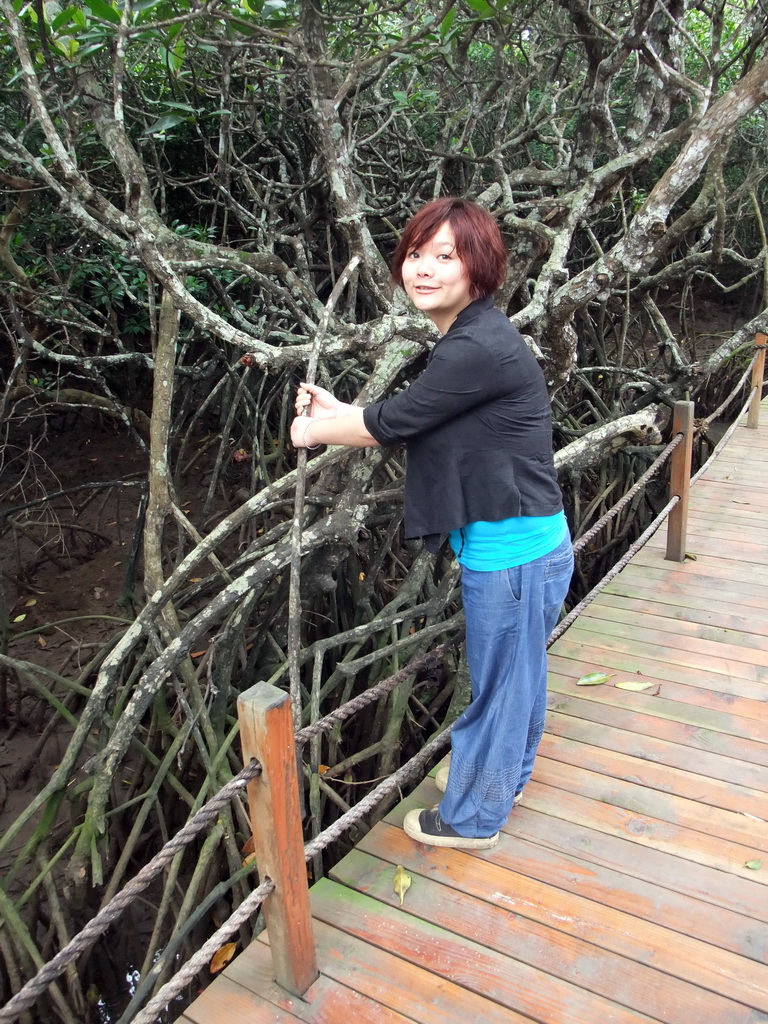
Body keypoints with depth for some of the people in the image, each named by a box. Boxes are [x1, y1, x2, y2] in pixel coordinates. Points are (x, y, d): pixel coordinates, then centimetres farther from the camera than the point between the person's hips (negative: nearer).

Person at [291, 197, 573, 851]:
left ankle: (472, 818, 33)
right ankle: (503, 774, 51)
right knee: (515, 674, 27)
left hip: (513, 553, -10)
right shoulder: (469, 339, 8)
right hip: (520, 544, 10)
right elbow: (411, 426, 13)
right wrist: (336, 412, 10)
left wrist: (314, 430, 0)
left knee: (499, 682, 10)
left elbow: (393, 424, -17)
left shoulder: (480, 349, -24)